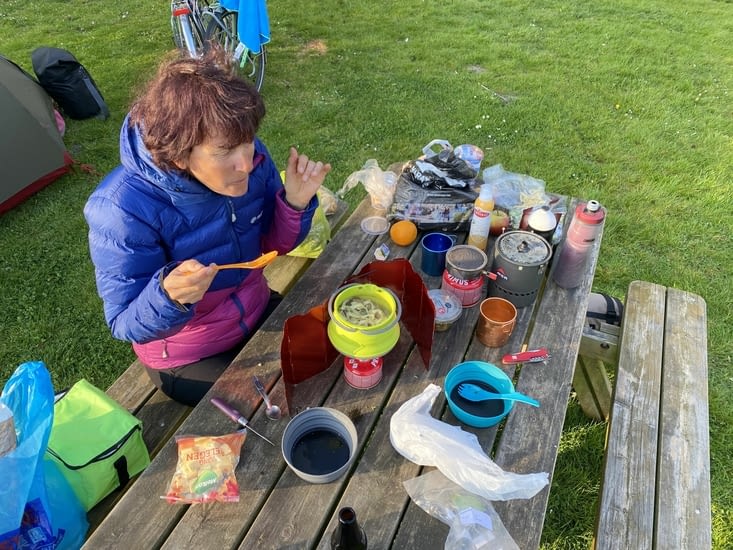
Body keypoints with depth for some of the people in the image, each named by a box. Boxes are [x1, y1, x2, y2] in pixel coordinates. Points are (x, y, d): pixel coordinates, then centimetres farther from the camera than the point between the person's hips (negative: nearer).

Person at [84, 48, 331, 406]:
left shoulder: (250, 157, -18)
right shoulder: (123, 211, -31)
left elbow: (276, 245, -3)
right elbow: (124, 325, -22)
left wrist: (296, 202, -24)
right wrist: (169, 296, -44)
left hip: (258, 314, 5)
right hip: (188, 359, -4)